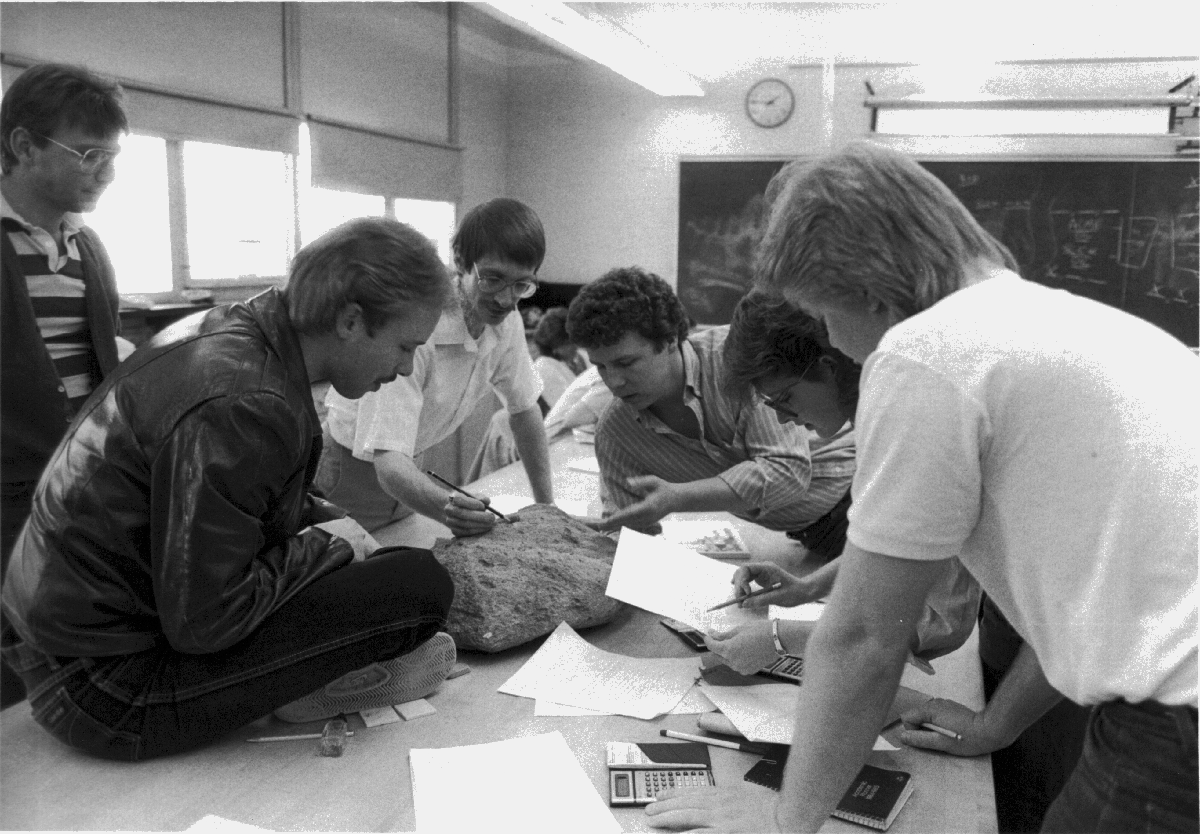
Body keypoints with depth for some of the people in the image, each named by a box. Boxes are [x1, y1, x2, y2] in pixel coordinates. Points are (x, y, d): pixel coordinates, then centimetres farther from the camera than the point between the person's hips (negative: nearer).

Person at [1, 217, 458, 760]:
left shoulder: (230, 329, 2)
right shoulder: (241, 407, -28)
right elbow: (203, 620, -26)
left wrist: (327, 520, 6)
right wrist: (321, 547, -11)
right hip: (104, 687, -10)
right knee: (422, 585, -19)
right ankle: (312, 689, 0)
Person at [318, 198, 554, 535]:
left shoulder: (506, 320, -11)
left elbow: (523, 406, 3)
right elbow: (388, 462, -38)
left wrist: (546, 505, 1)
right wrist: (447, 507, -57)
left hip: (409, 466, 6)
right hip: (348, 467, -6)